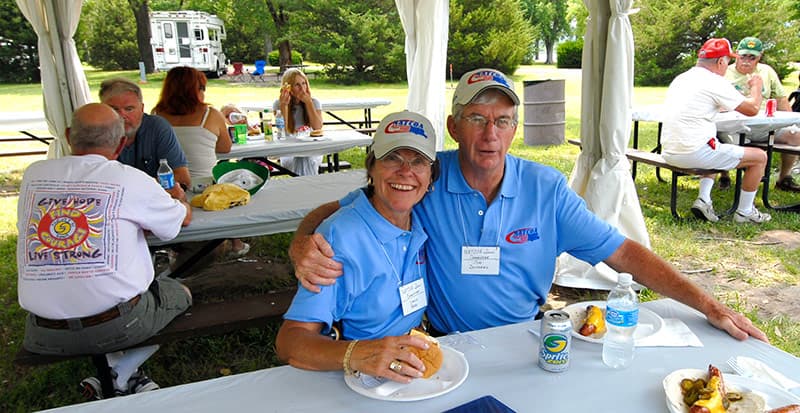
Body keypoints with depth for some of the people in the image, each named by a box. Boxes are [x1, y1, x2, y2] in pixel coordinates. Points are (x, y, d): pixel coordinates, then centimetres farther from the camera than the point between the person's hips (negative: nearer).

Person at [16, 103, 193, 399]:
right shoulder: (131, 179, -7)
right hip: (116, 327, -4)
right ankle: (124, 375, 8)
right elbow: (184, 218, 11)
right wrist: (178, 198, 37)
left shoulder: (34, 174, 4)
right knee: (179, 292, 23)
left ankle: (123, 377, 15)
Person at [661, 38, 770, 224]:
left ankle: (704, 200, 21)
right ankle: (744, 212, 19)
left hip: (670, 152, 9)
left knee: (716, 151, 38)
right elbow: (752, 109, -3)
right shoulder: (715, 82, -10)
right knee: (759, 157, 7)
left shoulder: (680, 79, 14)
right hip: (694, 152, -8)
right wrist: (756, 86, 14)